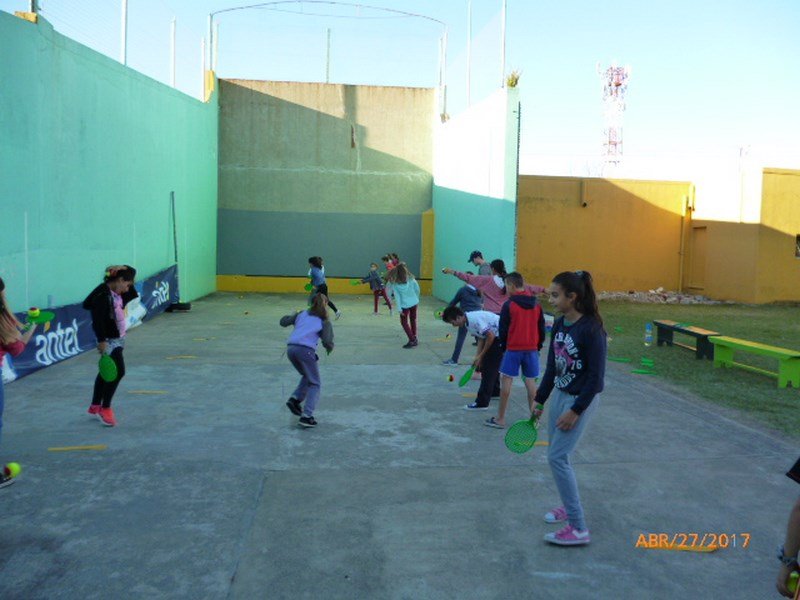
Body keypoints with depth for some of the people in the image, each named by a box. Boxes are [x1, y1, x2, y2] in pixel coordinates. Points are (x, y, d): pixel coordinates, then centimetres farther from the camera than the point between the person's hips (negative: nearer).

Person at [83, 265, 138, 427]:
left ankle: (95, 406, 29)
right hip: (109, 340, -9)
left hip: (118, 338, 10)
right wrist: (101, 340, -25)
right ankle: (105, 408, 2)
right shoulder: (102, 295, -20)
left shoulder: (118, 293, 6)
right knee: (118, 372, -11)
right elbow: (97, 319, -23)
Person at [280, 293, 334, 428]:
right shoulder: (325, 321, 9)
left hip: (290, 349, 5)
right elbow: (327, 342, -2)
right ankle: (306, 416, -4)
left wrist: (291, 316, 41)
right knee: (315, 384, 9)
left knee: (307, 376, 29)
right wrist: (329, 348, 20)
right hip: (305, 350, -5)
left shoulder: (302, 314, 20)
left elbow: (283, 322, 22)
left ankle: (295, 399, 9)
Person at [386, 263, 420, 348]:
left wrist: (400, 309, -6)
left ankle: (412, 340, 1)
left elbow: (397, 296, -8)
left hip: (405, 304, -3)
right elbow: (417, 289, 0)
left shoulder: (395, 283, -8)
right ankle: (414, 338, 27)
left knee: (404, 322, 9)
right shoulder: (411, 279, -5)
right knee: (413, 320, 20)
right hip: (414, 302, 3)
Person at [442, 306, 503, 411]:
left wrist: (481, 355, -15)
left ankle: (482, 403, -8)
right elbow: (481, 337, 12)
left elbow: (490, 336, -25)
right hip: (495, 337, 10)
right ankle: (494, 392, 40)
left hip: (500, 336, -10)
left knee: (488, 369, -10)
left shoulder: (474, 320, -24)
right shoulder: (468, 321, 6)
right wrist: (477, 357, 5)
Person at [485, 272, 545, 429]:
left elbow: (503, 329, -5)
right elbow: (541, 328, 10)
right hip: (532, 349, 5)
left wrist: (503, 345, 9)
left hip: (513, 349, -4)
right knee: (530, 381, 9)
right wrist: (538, 346, 19)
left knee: (506, 380, 2)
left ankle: (500, 419, 7)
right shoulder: (536, 304, 6)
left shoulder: (509, 305, -8)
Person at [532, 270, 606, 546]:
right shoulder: (559, 324, 2)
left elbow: (596, 376, -19)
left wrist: (575, 411, -17)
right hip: (560, 394, 8)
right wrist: (539, 400, 13)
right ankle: (569, 505, 37)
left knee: (557, 457, -9)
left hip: (581, 400, -8)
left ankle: (578, 529, -1)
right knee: (556, 454, 15)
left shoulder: (591, 329, -21)